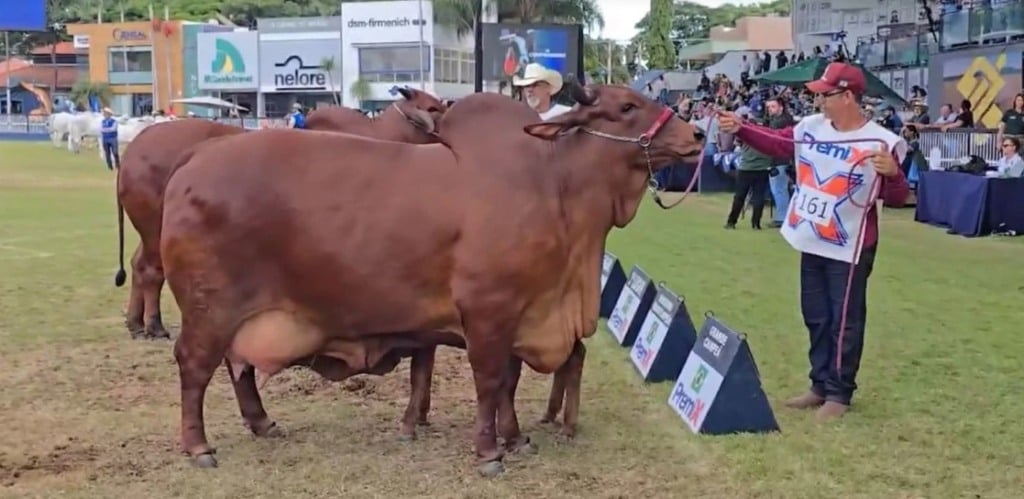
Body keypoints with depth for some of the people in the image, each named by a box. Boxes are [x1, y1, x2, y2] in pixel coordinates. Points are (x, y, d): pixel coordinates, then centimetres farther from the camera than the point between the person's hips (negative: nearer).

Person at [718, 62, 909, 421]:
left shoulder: (880, 142, -17)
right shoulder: (811, 127, -1)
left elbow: (896, 199, -15)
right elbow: (775, 142, 13)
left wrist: (892, 173, -35)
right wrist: (740, 129, 1)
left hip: (849, 250, -6)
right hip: (812, 243, 7)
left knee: (845, 322, 2)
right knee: (816, 318, 16)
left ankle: (839, 393, 14)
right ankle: (820, 386, 29)